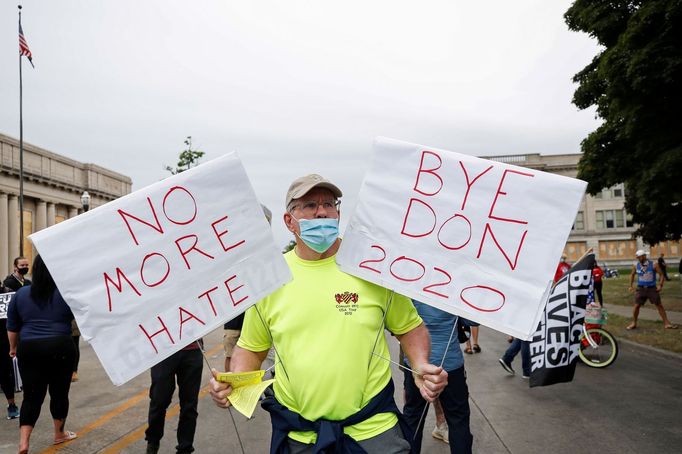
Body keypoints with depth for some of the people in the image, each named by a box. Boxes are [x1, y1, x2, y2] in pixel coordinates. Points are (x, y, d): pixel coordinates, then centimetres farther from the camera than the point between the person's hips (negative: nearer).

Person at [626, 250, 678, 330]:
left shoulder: (653, 265, -9)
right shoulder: (636, 265, -2)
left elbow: (661, 275, -2)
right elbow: (632, 274, 15)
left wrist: (660, 285, -11)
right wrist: (631, 286, 12)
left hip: (652, 289, -1)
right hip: (641, 289, 1)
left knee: (659, 305, 2)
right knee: (636, 306, -2)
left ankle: (666, 323, 11)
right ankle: (633, 323, 11)